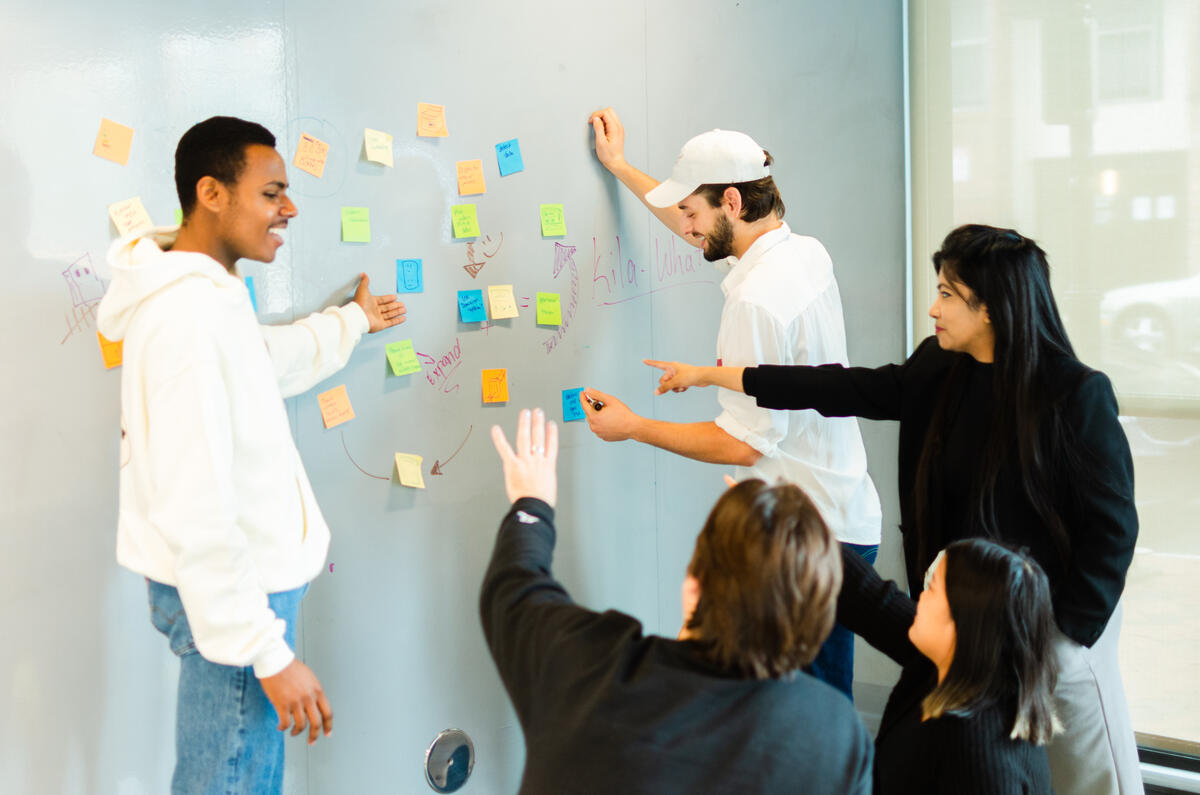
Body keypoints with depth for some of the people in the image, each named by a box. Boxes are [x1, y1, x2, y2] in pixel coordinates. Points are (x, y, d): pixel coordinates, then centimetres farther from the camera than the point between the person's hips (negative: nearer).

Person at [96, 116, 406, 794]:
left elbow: (268, 361, 32)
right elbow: (195, 513, -28)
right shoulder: (189, 316, -25)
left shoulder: (212, 293, 8)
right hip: (230, 592, -11)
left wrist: (353, 322, 46)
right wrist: (269, 654, -25)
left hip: (251, 575, 11)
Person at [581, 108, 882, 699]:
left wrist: (631, 427, -7)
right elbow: (702, 228, 26)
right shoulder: (806, 252, 7)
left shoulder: (756, 302, -21)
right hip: (848, 517, 10)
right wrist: (619, 167, 36)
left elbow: (741, 444, -19)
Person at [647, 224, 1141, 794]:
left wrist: (1068, 628, -15)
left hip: (1052, 624, -5)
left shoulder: (1076, 395, -18)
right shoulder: (938, 373, -1)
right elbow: (848, 390, 4)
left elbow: (1111, 526, -14)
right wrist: (709, 376, 5)